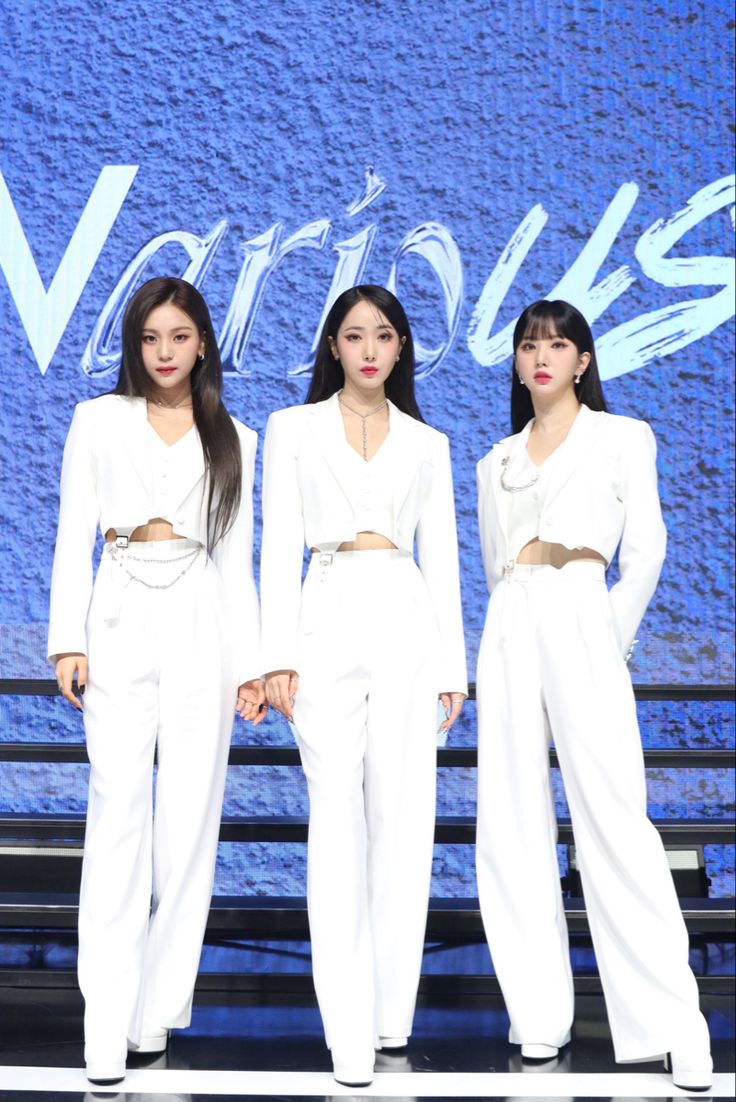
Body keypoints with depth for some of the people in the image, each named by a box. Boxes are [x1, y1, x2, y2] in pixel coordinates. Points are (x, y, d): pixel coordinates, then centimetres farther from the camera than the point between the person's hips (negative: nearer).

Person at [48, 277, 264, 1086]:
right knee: (118, 810, -11)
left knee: (189, 818, -1)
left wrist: (250, 662, 6)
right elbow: (74, 537, 6)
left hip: (203, 626, 2)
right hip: (122, 623, -1)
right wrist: (68, 640, -5)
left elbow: (235, 557, 12)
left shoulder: (233, 438, 14)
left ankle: (159, 1011, 10)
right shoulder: (98, 420, 11)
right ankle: (107, 1031, -9)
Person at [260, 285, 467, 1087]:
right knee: (337, 820, -6)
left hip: (407, 625, 2)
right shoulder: (293, 428, 11)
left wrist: (452, 665, 6)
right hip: (328, 622, -2)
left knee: (404, 819, 0)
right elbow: (279, 546, 3)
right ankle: (350, 1036, -3)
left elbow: (440, 558, 12)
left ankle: (394, 1012, 12)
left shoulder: (427, 443, 15)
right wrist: (278, 655, -6)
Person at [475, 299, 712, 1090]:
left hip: (581, 623, -4)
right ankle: (540, 1014, 9)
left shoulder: (622, 438, 10)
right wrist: (512, 632, 11)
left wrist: (612, 638, 0)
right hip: (508, 631, 4)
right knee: (513, 825, 1)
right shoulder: (496, 463, 19)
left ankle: (672, 1027, -9)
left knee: (614, 819, -12)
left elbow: (644, 553, 5)